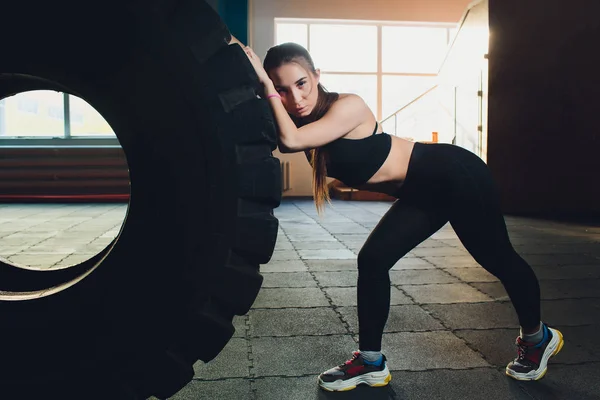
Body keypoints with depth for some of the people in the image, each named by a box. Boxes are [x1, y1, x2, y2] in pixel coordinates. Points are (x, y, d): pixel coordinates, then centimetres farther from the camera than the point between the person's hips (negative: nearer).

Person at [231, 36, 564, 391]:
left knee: (498, 259, 10)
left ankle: (537, 338, 36)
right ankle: (371, 362, 11)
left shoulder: (347, 106, -26)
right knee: (372, 260, -2)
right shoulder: (305, 122, -2)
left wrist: (266, 85, -30)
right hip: (423, 194, 8)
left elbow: (291, 140, -37)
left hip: (455, 173, -7)